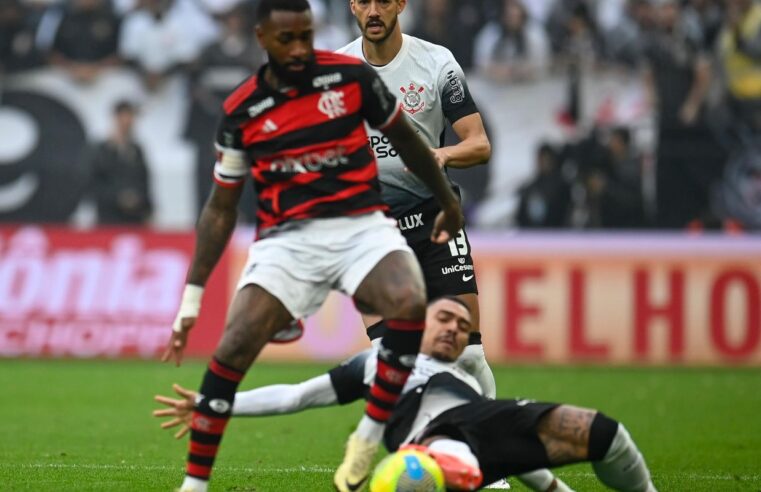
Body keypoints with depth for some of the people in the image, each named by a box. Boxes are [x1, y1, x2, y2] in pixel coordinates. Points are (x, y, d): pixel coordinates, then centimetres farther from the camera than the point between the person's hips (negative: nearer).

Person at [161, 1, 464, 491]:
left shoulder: (351, 76, -1)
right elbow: (221, 208, 9)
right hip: (288, 238, 0)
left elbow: (405, 139, 16)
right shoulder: (241, 111, 1)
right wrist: (191, 300, 5)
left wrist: (449, 202, 26)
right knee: (233, 348, -18)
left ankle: (370, 439, -13)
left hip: (361, 226, 0)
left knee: (410, 305, -31)